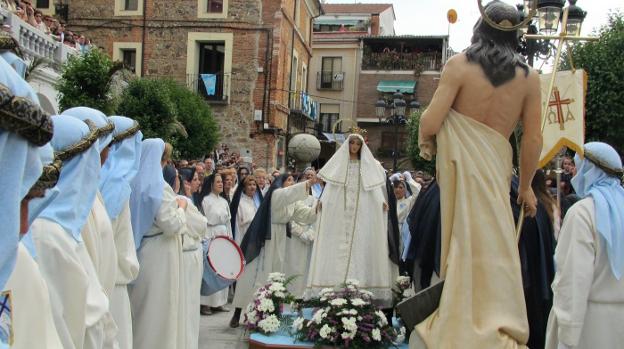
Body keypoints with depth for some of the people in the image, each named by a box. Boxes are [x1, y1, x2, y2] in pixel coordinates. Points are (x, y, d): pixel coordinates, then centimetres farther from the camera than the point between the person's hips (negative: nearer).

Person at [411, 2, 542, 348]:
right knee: (493, 243, 7)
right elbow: (533, 140, 3)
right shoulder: (529, 76, 2)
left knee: (465, 241, 7)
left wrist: (424, 140, 11)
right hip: (496, 163, 2)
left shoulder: (460, 64, -7)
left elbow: (430, 121, -12)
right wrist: (525, 186, 15)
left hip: (460, 160, -1)